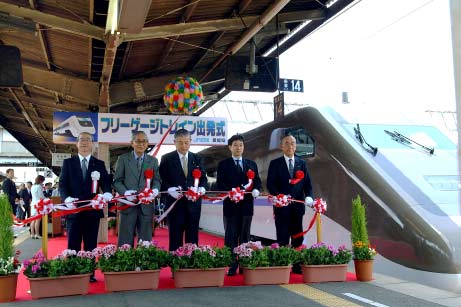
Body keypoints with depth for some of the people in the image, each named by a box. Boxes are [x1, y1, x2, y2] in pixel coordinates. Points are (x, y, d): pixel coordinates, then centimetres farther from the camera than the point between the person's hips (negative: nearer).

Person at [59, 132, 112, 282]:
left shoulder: (99, 164, 10)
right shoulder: (68, 162, 9)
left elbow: (105, 182, 1)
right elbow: (62, 184, 2)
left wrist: (107, 193, -22)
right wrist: (67, 198, -18)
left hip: (93, 209, 1)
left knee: (91, 244, 6)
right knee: (73, 244, 3)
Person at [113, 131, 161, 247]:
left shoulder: (153, 161, 12)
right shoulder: (123, 159, 5)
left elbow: (157, 180, 9)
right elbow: (117, 181, 2)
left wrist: (155, 189, -13)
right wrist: (125, 192, -16)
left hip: (146, 205, 2)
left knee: (145, 241, 8)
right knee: (125, 242, 2)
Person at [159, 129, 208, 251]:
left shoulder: (197, 158, 11)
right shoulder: (167, 159, 2)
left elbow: (203, 178, 9)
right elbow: (162, 180, -1)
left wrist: (202, 188, -11)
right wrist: (170, 189, -19)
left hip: (193, 203, 3)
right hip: (175, 203, -2)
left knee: (192, 237, 7)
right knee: (175, 238, 3)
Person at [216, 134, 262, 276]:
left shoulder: (251, 164, 14)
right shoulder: (223, 164, 4)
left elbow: (257, 181, 10)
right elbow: (220, 183, -5)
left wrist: (256, 190, -12)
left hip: (246, 204, 3)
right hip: (230, 205, -3)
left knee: (245, 236, 9)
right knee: (231, 236, 0)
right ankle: (231, 266, 3)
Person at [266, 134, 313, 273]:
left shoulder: (302, 163, 12)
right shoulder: (275, 163, 3)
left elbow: (307, 183, 9)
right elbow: (270, 184, -4)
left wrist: (308, 196, -10)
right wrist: (279, 196, -20)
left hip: (297, 206, 3)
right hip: (281, 206, -3)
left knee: (298, 237, 7)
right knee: (282, 238, 0)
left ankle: (297, 265, 15)